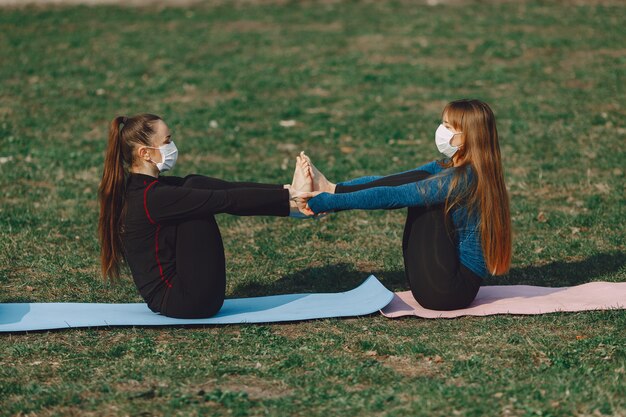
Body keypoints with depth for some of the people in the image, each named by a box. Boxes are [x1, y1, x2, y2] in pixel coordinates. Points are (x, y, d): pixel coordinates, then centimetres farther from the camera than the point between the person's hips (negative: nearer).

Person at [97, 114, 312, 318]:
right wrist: (290, 197, -13)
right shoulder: (153, 198, -21)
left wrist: (285, 191, 8)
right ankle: (292, 198, -4)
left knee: (195, 185, 7)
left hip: (167, 295, 10)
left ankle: (289, 192, 4)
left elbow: (224, 190, 8)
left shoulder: (138, 187, 8)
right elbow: (225, 200, -20)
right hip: (188, 302, -10)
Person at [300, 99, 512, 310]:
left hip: (447, 290, -9)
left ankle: (330, 192, -7)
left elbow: (390, 196, -20)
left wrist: (329, 201, -15)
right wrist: (331, 193, 4)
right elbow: (391, 183, 9)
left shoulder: (462, 178, -20)